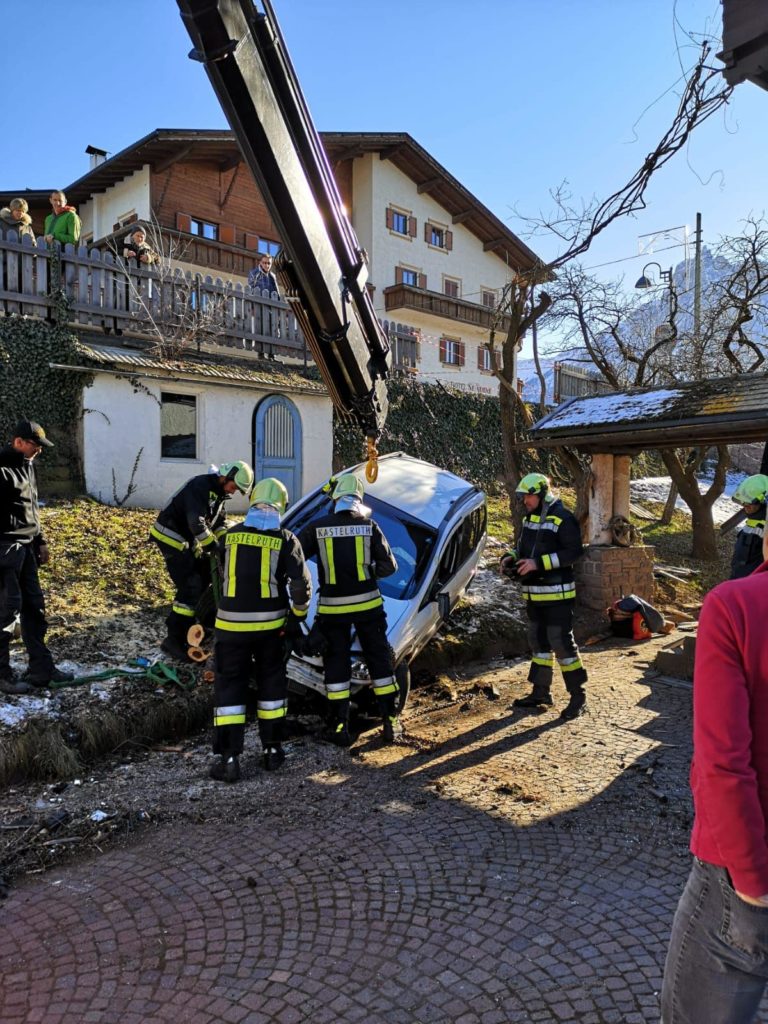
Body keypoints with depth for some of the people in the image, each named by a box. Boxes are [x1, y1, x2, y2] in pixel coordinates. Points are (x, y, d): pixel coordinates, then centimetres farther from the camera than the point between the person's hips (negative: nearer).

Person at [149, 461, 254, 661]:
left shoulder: (218, 492, 10)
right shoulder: (201, 486, -21)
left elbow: (219, 522, 15)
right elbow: (197, 523, -29)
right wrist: (214, 548, -24)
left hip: (186, 540, 10)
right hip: (171, 537, -10)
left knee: (205, 576, 12)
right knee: (190, 587, -16)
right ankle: (174, 640, -14)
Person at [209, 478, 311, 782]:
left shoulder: (229, 536, -1)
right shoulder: (285, 540, -7)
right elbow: (301, 583, -11)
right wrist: (297, 616, 4)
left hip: (232, 624, 0)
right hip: (270, 624, 1)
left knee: (229, 686, 8)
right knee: (271, 683, 17)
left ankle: (228, 758, 6)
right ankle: (273, 750, 24)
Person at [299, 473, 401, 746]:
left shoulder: (317, 527, -6)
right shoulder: (369, 526, -4)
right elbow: (389, 567, -2)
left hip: (332, 608, -1)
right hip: (367, 604, 1)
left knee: (336, 665, 11)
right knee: (379, 661, 13)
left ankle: (340, 727, 14)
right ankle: (390, 722, 18)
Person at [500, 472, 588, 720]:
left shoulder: (562, 519, -13)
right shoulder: (529, 518, 13)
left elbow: (574, 552, -19)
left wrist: (538, 563, -24)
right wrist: (510, 559, 1)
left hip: (556, 594, -8)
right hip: (533, 593, 9)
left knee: (561, 642, -6)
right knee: (538, 641, 15)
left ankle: (578, 697, 5)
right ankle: (541, 692, 26)